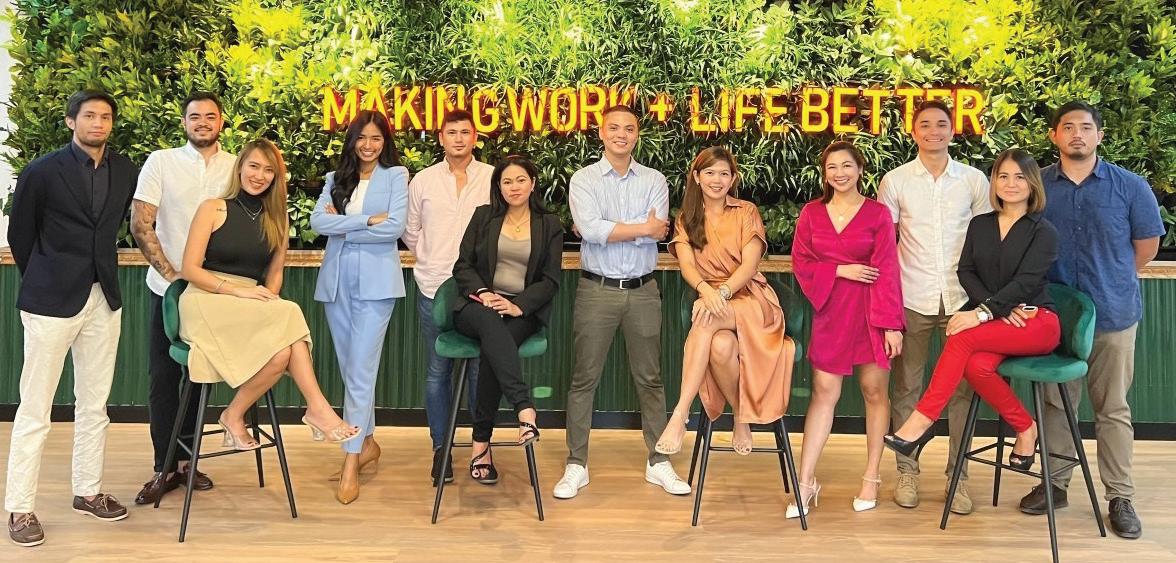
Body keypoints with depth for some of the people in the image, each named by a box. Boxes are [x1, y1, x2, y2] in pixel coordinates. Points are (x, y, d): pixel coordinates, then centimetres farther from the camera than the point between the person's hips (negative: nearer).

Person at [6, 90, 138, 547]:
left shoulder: (125, 171, 5)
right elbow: (19, 234, 4)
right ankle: (19, 507, 10)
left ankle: (88, 491, 24)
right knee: (35, 409, 0)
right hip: (52, 301, -4)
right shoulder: (42, 172, -6)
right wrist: (43, 281, 10)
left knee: (94, 404, 12)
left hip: (104, 299, 5)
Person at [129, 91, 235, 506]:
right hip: (169, 287, -1)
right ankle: (166, 468, 13)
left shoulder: (238, 168, 3)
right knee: (163, 377, 2)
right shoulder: (160, 163, -3)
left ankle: (184, 460, 22)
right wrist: (172, 274, -14)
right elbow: (140, 226, -7)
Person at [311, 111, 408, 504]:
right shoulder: (336, 179, 14)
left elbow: (395, 226, -10)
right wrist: (368, 221, -11)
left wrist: (343, 226, -6)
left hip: (375, 282, -4)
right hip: (336, 280, 5)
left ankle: (351, 463, -7)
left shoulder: (395, 175, 3)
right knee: (349, 369, 11)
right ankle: (367, 443, 26)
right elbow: (318, 222, -2)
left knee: (361, 370, -9)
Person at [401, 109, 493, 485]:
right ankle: (440, 448, 17)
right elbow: (410, 232, 15)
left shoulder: (493, 178, 2)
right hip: (434, 289, 2)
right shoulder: (423, 181, 9)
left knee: (480, 370, 2)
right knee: (437, 372, 6)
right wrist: (432, 260, 10)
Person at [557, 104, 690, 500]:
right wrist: (642, 228, -10)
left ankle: (659, 462, 20)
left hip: (642, 290, 2)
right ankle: (576, 465, 12)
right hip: (596, 290, -2)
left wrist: (608, 230, -10)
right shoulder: (584, 179, 2)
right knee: (584, 378, 3)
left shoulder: (654, 181, 7)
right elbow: (589, 229, -15)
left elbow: (658, 232, -9)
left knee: (650, 378, 9)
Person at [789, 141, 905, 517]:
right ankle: (805, 482, 2)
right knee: (824, 392, 0)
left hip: (870, 311, -1)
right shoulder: (811, 213, 7)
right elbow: (800, 262, 5)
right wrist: (840, 270, -10)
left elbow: (887, 271, -6)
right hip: (830, 312, 2)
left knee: (874, 391, 4)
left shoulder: (877, 214, -1)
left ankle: (871, 478, 18)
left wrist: (891, 323, -10)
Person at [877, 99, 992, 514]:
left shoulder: (975, 180, 5)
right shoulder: (895, 181, 3)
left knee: (961, 387, 4)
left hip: (962, 298, 1)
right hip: (912, 299, 0)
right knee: (905, 386, 5)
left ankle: (957, 475, 16)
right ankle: (907, 470, 18)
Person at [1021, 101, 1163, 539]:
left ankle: (1120, 497, 15)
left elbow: (1147, 244, 7)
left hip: (1113, 315, -1)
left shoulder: (1129, 187, -2)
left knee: (1113, 409, 6)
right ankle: (1055, 484, 22)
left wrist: (1111, 281, 11)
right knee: (1056, 403, 10)